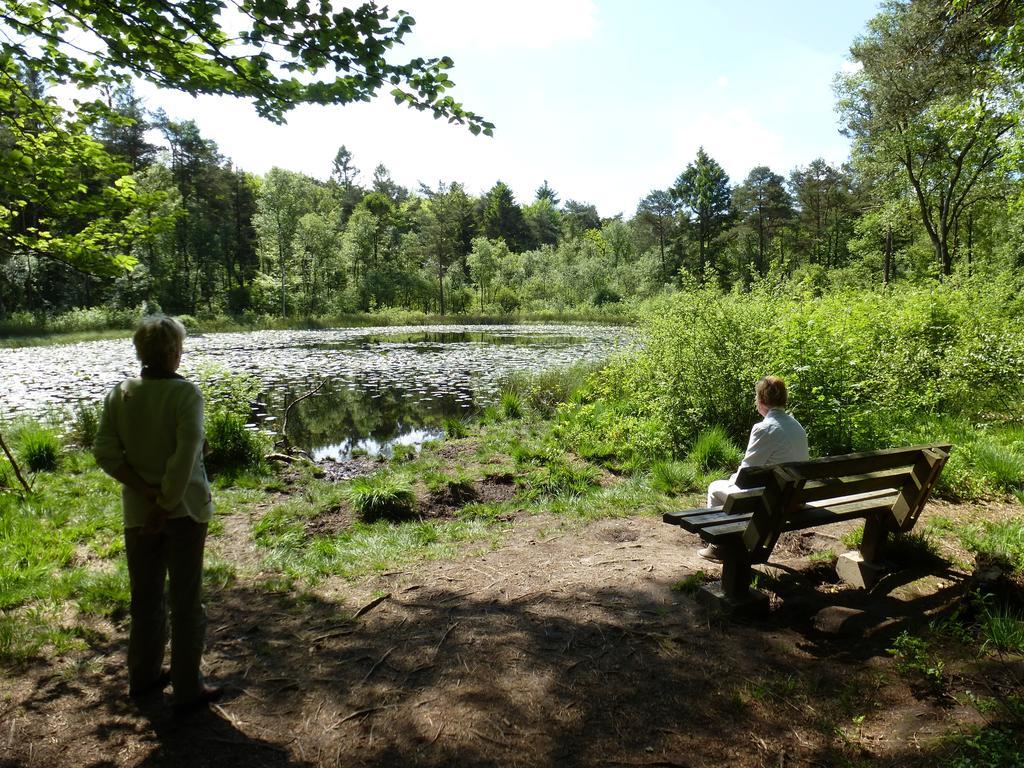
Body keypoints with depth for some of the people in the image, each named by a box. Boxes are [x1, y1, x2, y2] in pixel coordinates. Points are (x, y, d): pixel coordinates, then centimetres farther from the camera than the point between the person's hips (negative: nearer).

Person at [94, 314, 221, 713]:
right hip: (183, 507, -5)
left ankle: (143, 676, 36)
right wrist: (167, 505, -15)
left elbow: (105, 452, -5)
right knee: (186, 600, 7)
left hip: (138, 510, 5)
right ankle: (187, 689, 17)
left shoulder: (120, 394, -1)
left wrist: (144, 490, -8)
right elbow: (186, 454, -23)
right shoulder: (185, 393, -16)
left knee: (145, 595, 20)